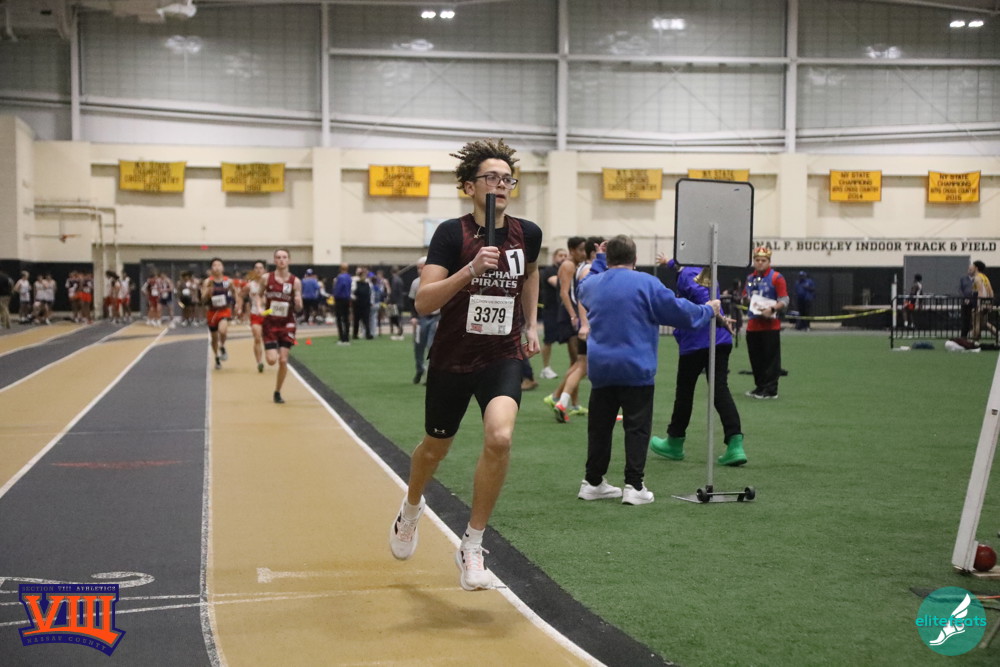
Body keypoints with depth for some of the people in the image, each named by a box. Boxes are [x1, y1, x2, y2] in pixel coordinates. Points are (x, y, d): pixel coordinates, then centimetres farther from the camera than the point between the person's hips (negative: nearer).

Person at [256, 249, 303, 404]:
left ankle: (277, 392, 16)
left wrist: (298, 303, -23)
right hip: (270, 323, 0)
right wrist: (260, 308, -7)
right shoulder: (266, 278, -5)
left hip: (287, 324, 0)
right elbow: (259, 295, 12)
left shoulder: (295, 282, -5)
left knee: (283, 360, -4)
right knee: (272, 360, -9)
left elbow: (298, 309, 0)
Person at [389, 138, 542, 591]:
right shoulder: (451, 234, -13)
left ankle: (472, 546, -7)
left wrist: (530, 324, 18)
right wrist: (471, 269, -35)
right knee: (436, 447, 16)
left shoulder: (527, 234, -1)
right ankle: (411, 510, 52)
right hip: (452, 359, -1)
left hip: (504, 356, 1)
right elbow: (423, 302, -24)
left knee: (499, 438, -24)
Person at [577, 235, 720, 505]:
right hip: (636, 369, -5)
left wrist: (599, 259, 37)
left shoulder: (592, 285, 6)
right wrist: (708, 311, 10)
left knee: (599, 426, 12)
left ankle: (592, 482, 19)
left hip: (600, 368, 5)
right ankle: (634, 486, -3)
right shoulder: (646, 283, -9)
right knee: (637, 427, 0)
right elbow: (678, 310, -6)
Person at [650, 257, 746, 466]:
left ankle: (675, 443, 24)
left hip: (695, 342, -6)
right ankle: (735, 445, -16)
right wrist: (668, 262, 57)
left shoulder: (686, 277, -5)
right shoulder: (698, 271, 17)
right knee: (720, 389, -2)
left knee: (684, 390, 9)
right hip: (720, 340, 6)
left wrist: (721, 321, -24)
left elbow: (703, 298, -21)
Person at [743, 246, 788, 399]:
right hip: (753, 324, 6)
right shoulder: (750, 278, 14)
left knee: (770, 358, -4)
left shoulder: (776, 278, -6)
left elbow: (784, 301, -10)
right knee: (756, 358, 11)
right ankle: (760, 387, 21)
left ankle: (770, 390, 0)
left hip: (770, 324, -6)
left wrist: (772, 309, -25)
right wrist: (745, 298, 2)